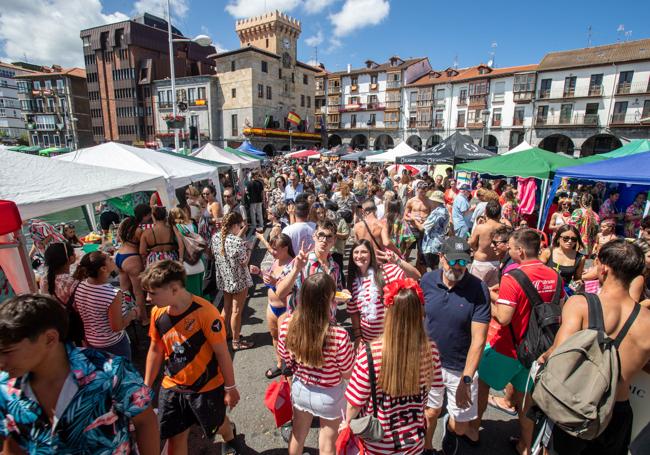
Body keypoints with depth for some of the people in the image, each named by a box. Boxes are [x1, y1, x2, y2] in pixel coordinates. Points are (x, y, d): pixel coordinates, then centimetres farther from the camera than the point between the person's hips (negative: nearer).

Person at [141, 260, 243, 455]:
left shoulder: (205, 312, -29)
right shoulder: (157, 312, -11)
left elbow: (222, 353, -19)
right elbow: (155, 350, 4)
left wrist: (230, 388, -10)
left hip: (207, 386, -3)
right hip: (172, 387, 4)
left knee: (216, 425, 22)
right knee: (176, 437, 14)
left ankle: (230, 437, 57)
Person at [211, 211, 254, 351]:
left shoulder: (215, 237, -5)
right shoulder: (238, 241, -27)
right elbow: (244, 262, -19)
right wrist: (248, 248, -5)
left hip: (224, 278, 7)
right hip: (238, 280, -7)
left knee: (227, 307, 24)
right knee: (236, 311, 7)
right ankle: (236, 341, 21)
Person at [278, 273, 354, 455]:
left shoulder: (287, 324, -24)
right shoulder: (339, 335, -35)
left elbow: (286, 360, -6)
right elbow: (347, 374, -18)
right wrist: (350, 350, -2)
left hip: (300, 388, 3)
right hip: (329, 395, -3)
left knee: (298, 436, 32)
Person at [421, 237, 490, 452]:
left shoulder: (478, 289, -18)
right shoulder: (427, 281, -10)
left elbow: (478, 339, -17)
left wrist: (466, 380, -19)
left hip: (461, 368, -1)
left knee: (460, 425, 10)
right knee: (430, 412, 16)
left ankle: (451, 426, 47)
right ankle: (426, 447, 47)